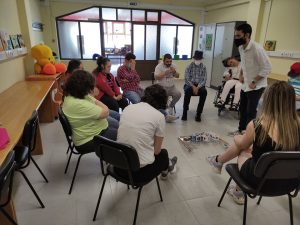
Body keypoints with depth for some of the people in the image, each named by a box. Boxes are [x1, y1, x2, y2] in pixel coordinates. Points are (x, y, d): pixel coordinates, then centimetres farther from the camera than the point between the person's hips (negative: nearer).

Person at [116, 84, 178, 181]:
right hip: (140, 171, -4)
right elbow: (157, 150, -5)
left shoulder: (127, 108, 2)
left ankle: (165, 166, 59)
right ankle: (167, 167, 61)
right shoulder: (159, 116, -11)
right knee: (164, 154, 29)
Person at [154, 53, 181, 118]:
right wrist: (165, 73, -23)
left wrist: (174, 72, -10)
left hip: (172, 87, 4)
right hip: (162, 87, -4)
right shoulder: (159, 66, -6)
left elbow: (177, 76, 11)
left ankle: (170, 107, 2)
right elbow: (156, 77, -16)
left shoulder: (173, 66, 9)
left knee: (178, 94, -23)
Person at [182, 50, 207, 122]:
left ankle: (198, 114, -24)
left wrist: (197, 87, -19)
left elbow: (204, 80, -3)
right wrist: (193, 86, -20)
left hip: (199, 85, 1)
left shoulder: (203, 67, 3)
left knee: (204, 91, -31)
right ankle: (184, 112, -25)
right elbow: (186, 79, -6)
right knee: (188, 90, -35)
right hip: (189, 84, -1)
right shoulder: (189, 66, 0)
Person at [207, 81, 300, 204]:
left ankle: (218, 160, 44)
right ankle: (239, 191, 35)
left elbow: (242, 145, -4)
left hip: (259, 180, -4)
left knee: (240, 145, 18)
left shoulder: (257, 125, -25)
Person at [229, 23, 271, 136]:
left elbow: (267, 68, -22)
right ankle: (241, 130, 34)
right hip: (245, 84, 8)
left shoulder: (256, 48, -23)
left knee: (250, 112, -1)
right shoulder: (241, 47, 3)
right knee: (242, 109, 18)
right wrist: (241, 74, 6)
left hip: (256, 86, -8)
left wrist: (254, 82, -21)